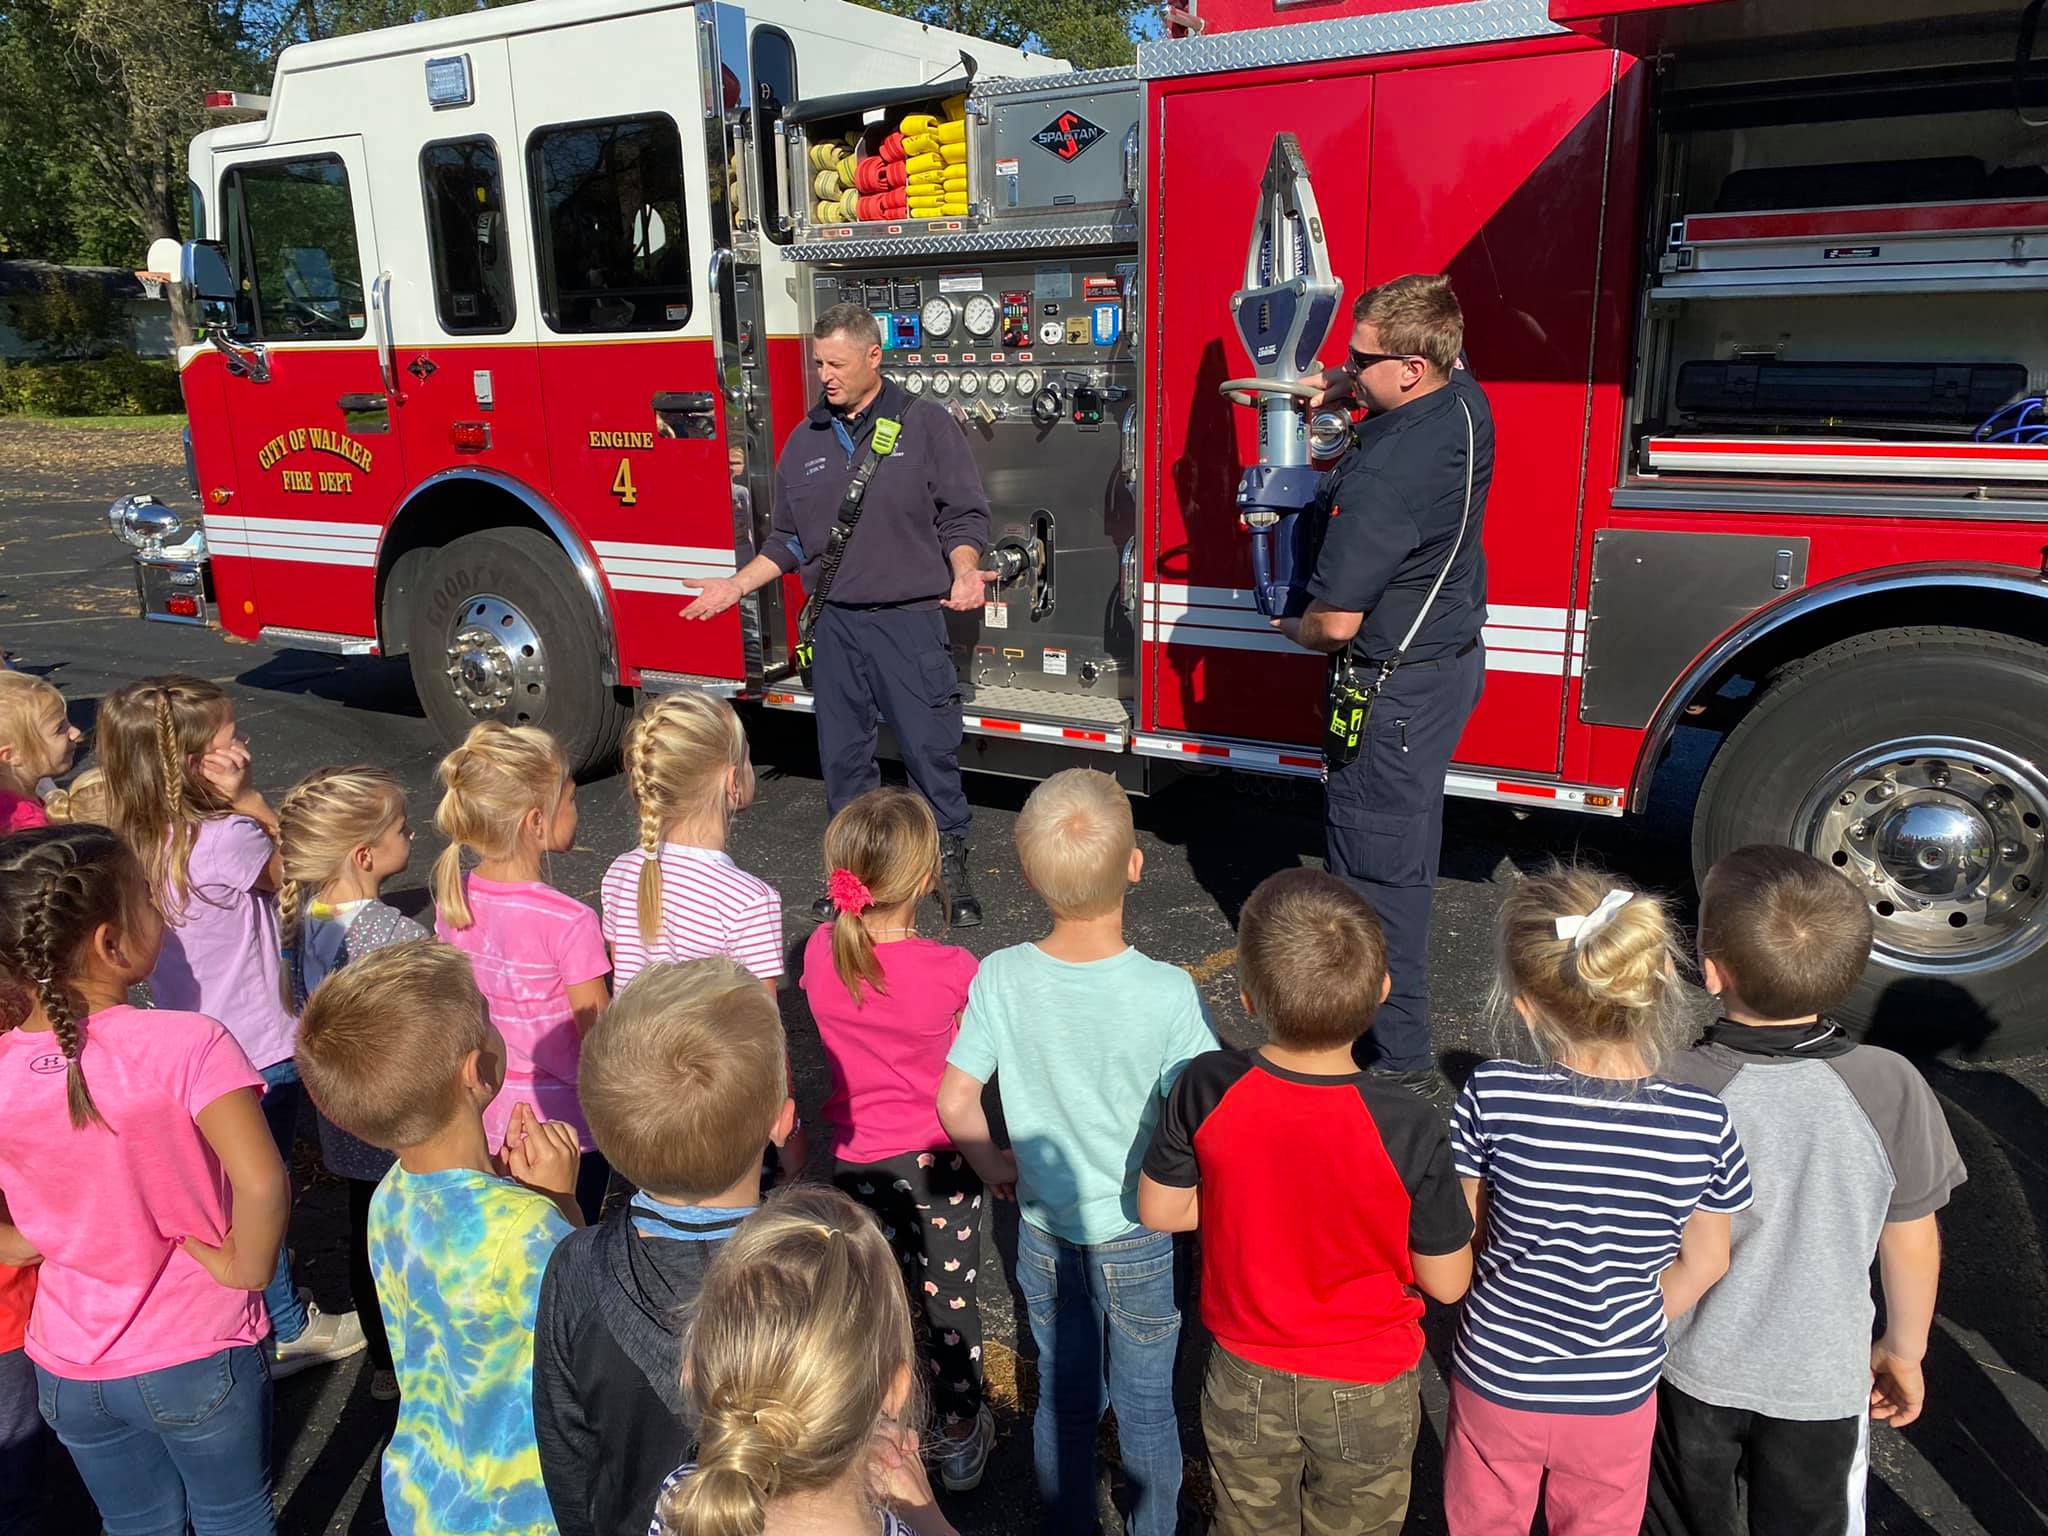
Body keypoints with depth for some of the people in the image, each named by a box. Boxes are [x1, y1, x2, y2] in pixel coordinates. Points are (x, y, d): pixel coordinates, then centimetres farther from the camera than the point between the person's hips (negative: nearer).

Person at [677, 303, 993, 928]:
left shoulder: (925, 423, 0)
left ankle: (952, 869, 13)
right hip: (835, 624, 5)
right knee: (843, 756, 10)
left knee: (931, 750, -2)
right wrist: (737, 585, 9)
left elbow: (964, 514, -2)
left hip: (909, 621, -4)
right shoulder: (806, 441, 13)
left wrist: (964, 572, -20)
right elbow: (790, 540, 18)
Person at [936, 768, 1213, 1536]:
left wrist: (995, 1167, 7)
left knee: (1063, 1400, 24)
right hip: (1140, 1242, -2)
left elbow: (954, 1103, -11)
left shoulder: (1001, 977, -19)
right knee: (1146, 1407, 22)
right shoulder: (1169, 994, -27)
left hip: (1044, 1236, 2)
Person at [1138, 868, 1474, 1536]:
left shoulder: (1204, 1090, -25)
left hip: (1245, 1378, 2)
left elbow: (1159, 1210, -10)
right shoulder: (1410, 1130, -30)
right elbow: (1446, 1282, -17)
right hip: (1367, 1392, -1)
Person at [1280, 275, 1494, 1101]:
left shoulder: (1386, 474, -30)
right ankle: (1392, 1021, 40)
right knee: (1401, 851, 22)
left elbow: (1336, 622, -25)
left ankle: (1403, 1067, 11)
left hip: (1397, 686, -10)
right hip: (1456, 654, 10)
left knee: (1377, 868, 1)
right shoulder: (1466, 400, -2)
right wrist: (1338, 385, 7)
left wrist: (1292, 628, -4)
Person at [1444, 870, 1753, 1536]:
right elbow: (1703, 1263, -7)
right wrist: (1626, 1325, 11)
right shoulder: (1703, 1122, -23)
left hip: (1496, 1382, -1)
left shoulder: (1493, 1096, -28)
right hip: (1618, 1397, 1)